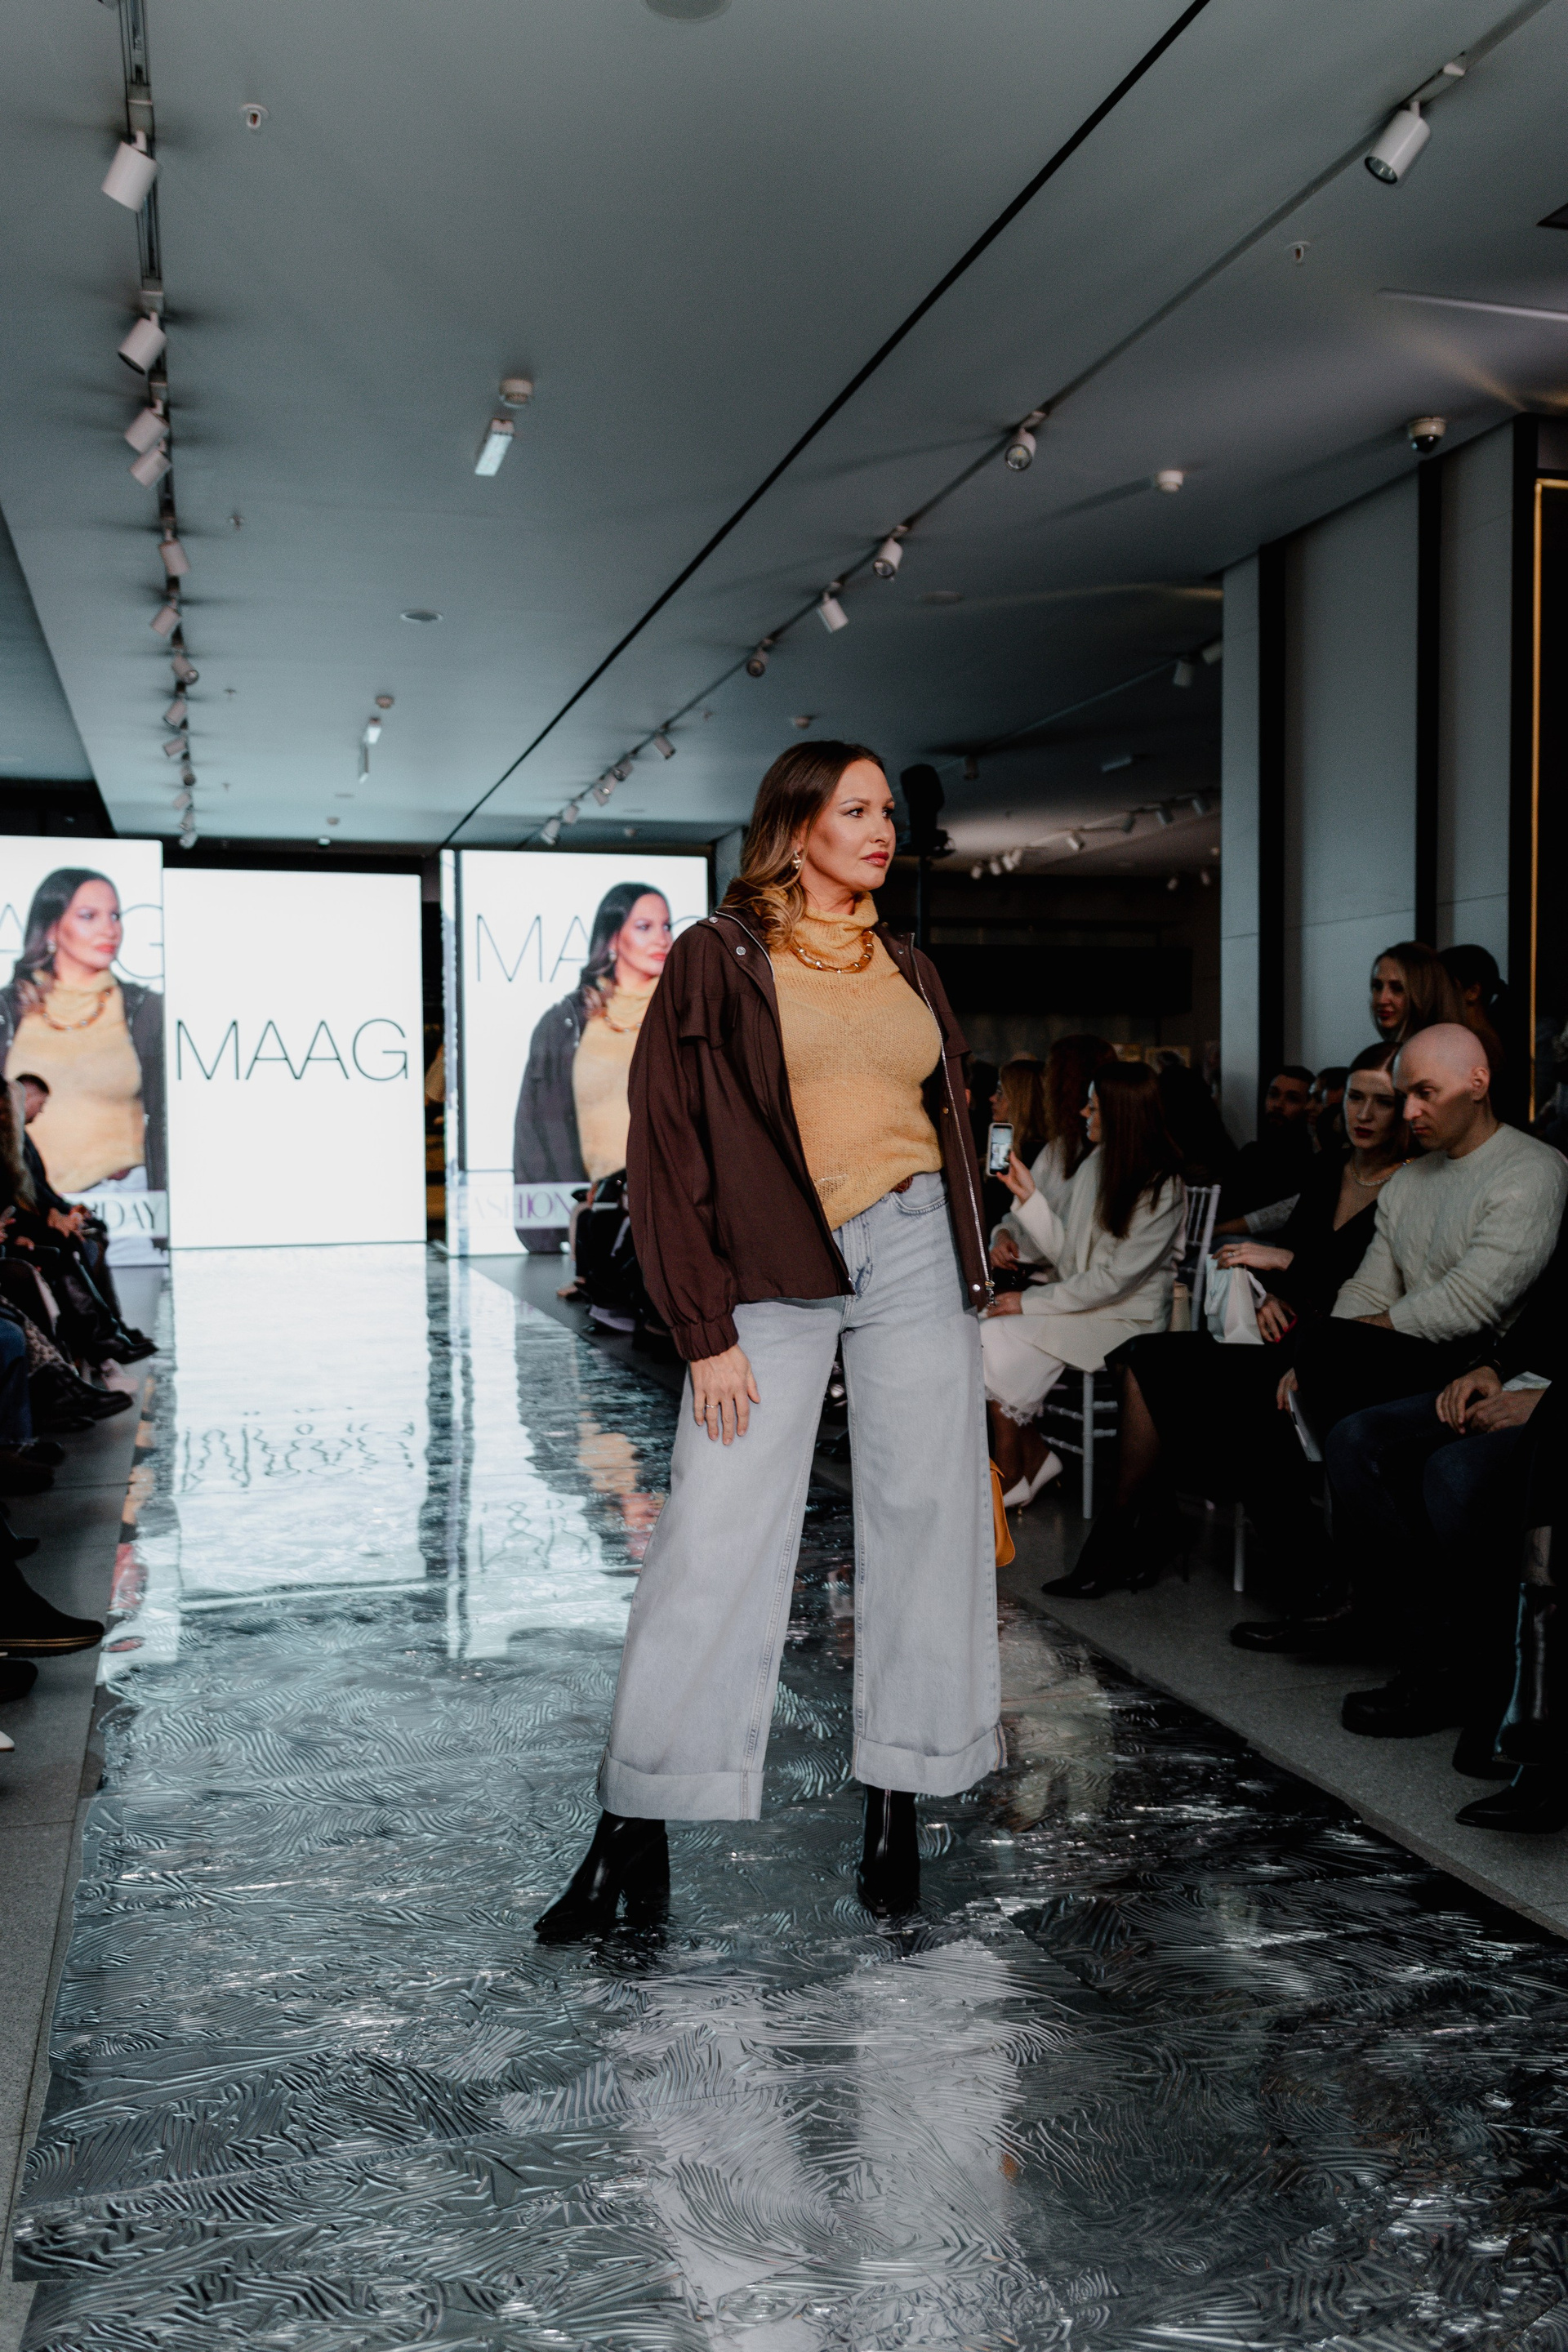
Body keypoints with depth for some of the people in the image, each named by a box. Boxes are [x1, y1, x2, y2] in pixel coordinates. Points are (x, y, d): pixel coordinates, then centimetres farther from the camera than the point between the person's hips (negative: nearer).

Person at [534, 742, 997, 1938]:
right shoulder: (717, 957, 0)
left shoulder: (909, 969, 15)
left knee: (922, 1525, 4)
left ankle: (896, 1816, 16)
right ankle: (633, 1838, 4)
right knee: (713, 1536, -6)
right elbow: (665, 1151, -5)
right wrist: (705, 1330, -11)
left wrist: (971, 1279, 12)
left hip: (914, 1255, 4)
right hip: (771, 1276, -4)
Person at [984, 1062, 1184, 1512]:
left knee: (999, 1337, -22)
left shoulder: (1163, 1190, -14)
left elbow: (1115, 1279, -18)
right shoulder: (1095, 1164, 9)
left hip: (1126, 1319, -7)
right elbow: (1064, 1251, 8)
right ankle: (1033, 1456, -4)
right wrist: (1028, 1194, -2)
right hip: (1078, 1302, 7)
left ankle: (1012, 1476, -5)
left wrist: (1031, 1301, -17)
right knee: (982, 1332, -17)